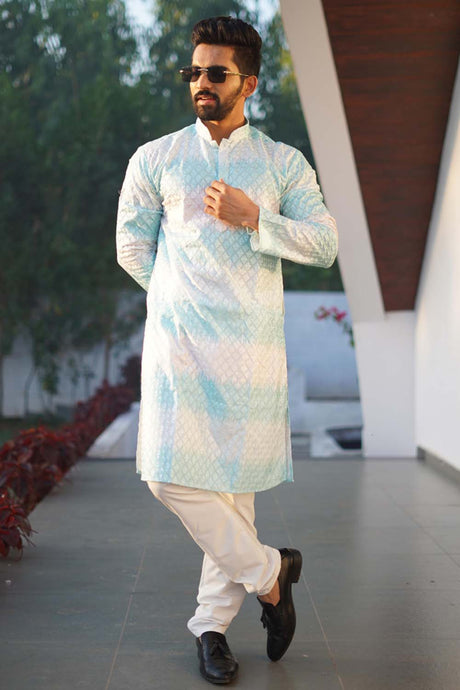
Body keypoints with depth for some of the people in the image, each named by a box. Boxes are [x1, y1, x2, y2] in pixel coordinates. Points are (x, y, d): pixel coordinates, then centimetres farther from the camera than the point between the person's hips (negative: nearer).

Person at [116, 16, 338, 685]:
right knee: (170, 474, -10)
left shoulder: (284, 164, 9)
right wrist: (182, 298, 11)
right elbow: (132, 246, 16)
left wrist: (253, 218, -11)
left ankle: (213, 622, 19)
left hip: (253, 342, 0)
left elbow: (325, 244, 1)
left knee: (234, 479, 3)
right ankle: (269, 570, 11)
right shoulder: (155, 159, 10)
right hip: (177, 338, 1)